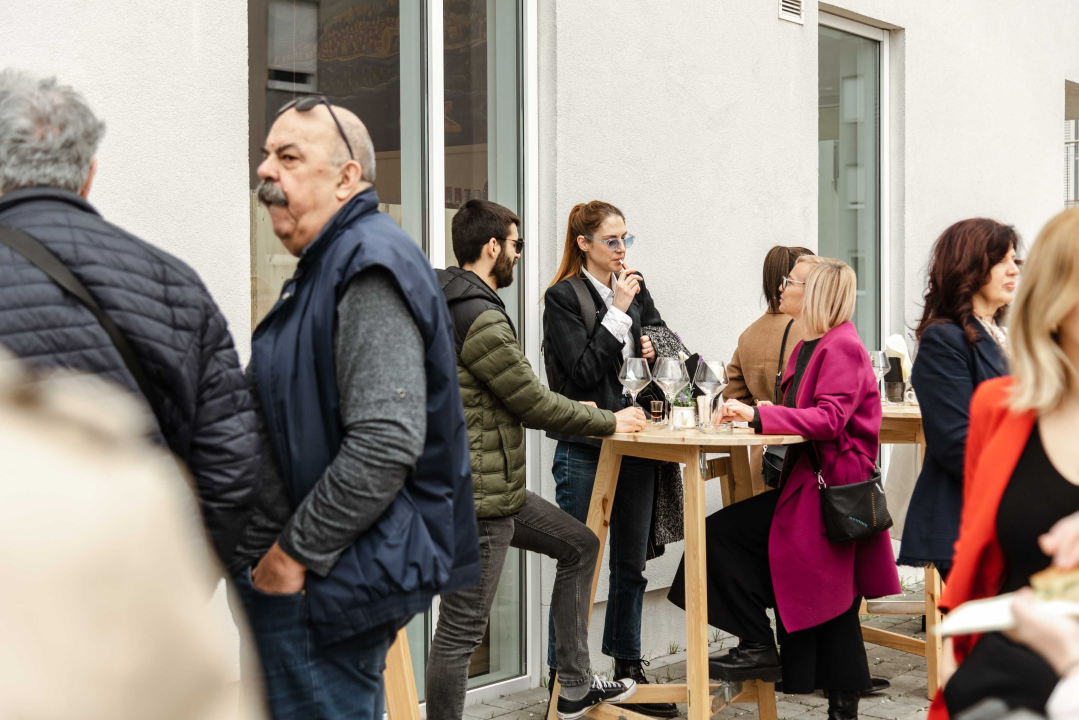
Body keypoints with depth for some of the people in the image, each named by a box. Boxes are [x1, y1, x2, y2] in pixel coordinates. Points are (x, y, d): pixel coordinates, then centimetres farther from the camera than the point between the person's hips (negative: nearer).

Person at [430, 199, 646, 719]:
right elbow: (534, 402, -16)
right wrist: (611, 422, -1)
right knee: (461, 631, -2)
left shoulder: (448, 304, 13)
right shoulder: (482, 320, -20)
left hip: (498, 489, 11)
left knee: (580, 546, 20)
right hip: (477, 499, -11)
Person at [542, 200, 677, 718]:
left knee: (631, 564, 12)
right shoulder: (563, 297, -6)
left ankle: (628, 670, 23)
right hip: (584, 448, -6)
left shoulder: (636, 290, 12)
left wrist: (655, 349, -3)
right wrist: (618, 312, -13)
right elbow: (583, 369, -13)